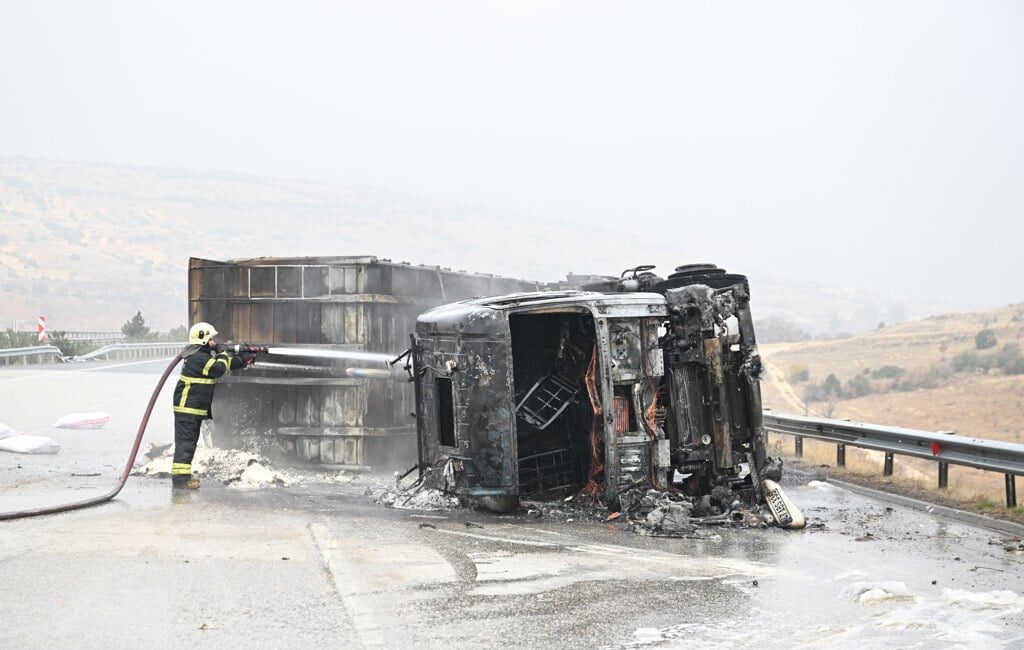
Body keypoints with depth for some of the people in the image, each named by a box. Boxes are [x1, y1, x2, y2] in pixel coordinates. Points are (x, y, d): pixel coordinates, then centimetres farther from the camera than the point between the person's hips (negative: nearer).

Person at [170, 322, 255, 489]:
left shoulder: (205, 355, 15)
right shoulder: (197, 357, -19)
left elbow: (227, 364, 20)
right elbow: (218, 369, -26)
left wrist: (243, 361, 9)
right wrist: (223, 356, -7)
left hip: (196, 408, 11)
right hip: (187, 407, -11)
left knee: (190, 441, 15)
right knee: (185, 441, -10)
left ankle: (183, 475, 22)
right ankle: (180, 477, -11)